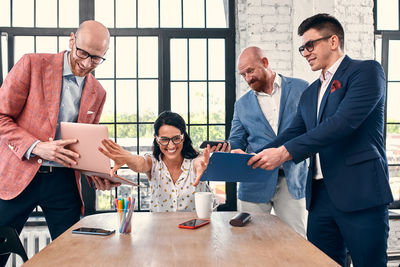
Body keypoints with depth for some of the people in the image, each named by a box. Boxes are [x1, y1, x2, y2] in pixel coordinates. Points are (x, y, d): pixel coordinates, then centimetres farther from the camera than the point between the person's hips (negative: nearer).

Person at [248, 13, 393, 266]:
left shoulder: (367, 71, -3)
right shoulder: (310, 94, 20)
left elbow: (343, 122, -17)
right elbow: (293, 133, 14)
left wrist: (284, 152, -21)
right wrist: (254, 158, -3)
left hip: (359, 191, -6)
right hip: (321, 194, 7)